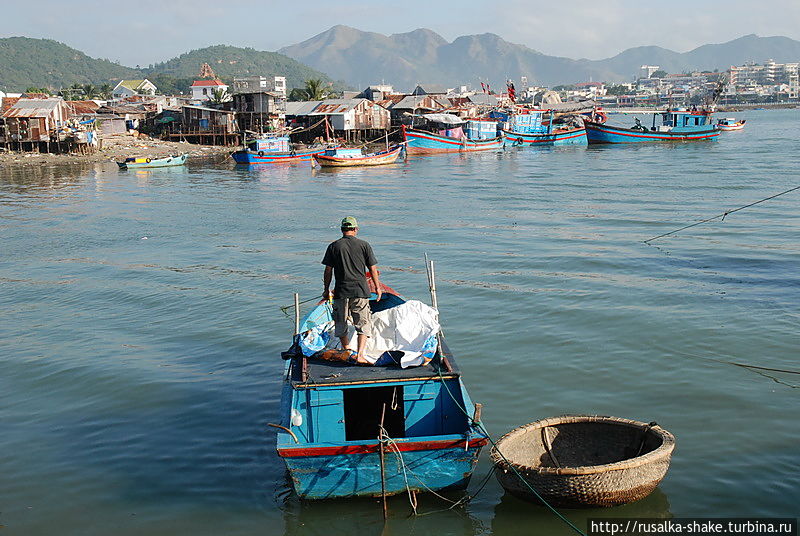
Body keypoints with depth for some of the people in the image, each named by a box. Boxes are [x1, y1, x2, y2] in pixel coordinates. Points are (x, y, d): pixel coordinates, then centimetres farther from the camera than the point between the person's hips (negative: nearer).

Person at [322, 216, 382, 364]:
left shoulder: (333, 246, 0)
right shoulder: (364, 245, -1)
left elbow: (328, 271, 1)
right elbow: (373, 269, 3)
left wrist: (326, 289, 13)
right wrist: (377, 287, 15)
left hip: (341, 292, 1)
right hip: (360, 291, 0)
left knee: (341, 324, 17)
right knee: (363, 324, 6)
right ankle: (359, 355, -7)